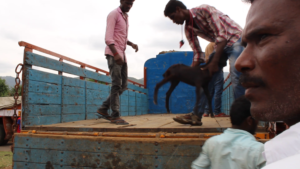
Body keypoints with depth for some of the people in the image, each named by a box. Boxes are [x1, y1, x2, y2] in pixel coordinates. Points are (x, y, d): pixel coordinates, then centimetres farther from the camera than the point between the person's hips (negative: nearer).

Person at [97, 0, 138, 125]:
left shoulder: (125, 17, 21)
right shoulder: (113, 14, -5)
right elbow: (108, 37, -16)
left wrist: (132, 44, 7)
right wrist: (115, 54, -28)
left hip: (122, 54, 9)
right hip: (113, 54, -9)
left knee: (123, 85, 7)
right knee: (116, 84, -10)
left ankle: (104, 108, 14)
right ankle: (115, 116, -5)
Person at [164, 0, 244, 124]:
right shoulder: (188, 29, 1)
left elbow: (221, 36, -25)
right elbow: (198, 53, 4)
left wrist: (214, 62, -27)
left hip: (235, 39, -7)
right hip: (221, 44, 8)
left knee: (236, 78, -21)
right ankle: (197, 115, 3)